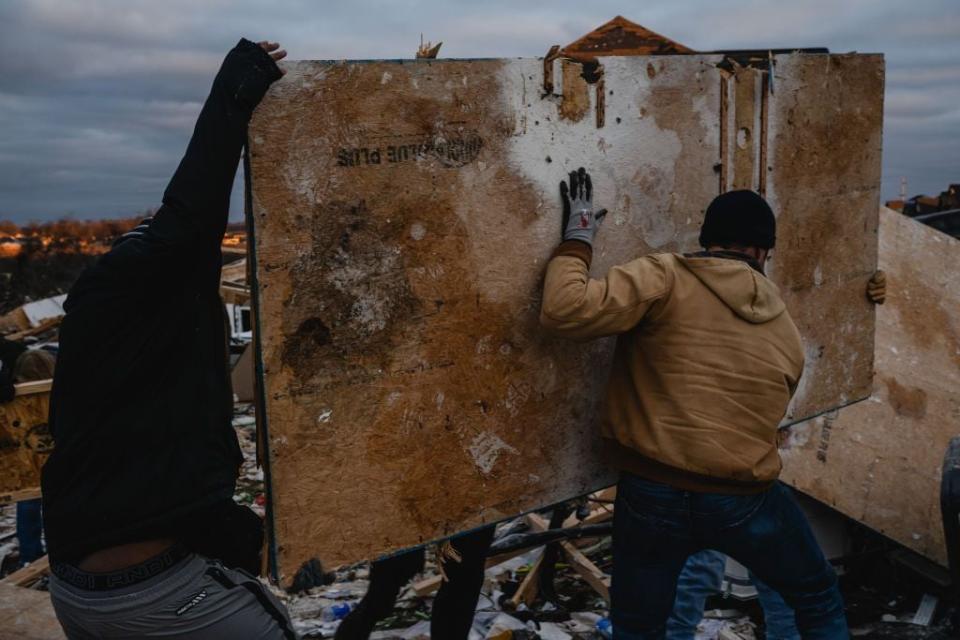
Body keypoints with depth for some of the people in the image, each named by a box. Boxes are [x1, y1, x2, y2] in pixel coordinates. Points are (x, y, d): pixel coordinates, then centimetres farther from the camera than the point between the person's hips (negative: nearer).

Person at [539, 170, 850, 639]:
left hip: (652, 495, -1)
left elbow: (564, 311, -18)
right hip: (745, 499, 2)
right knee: (819, 601, 29)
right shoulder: (787, 334, 8)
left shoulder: (663, 277, -8)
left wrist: (577, 239, -2)